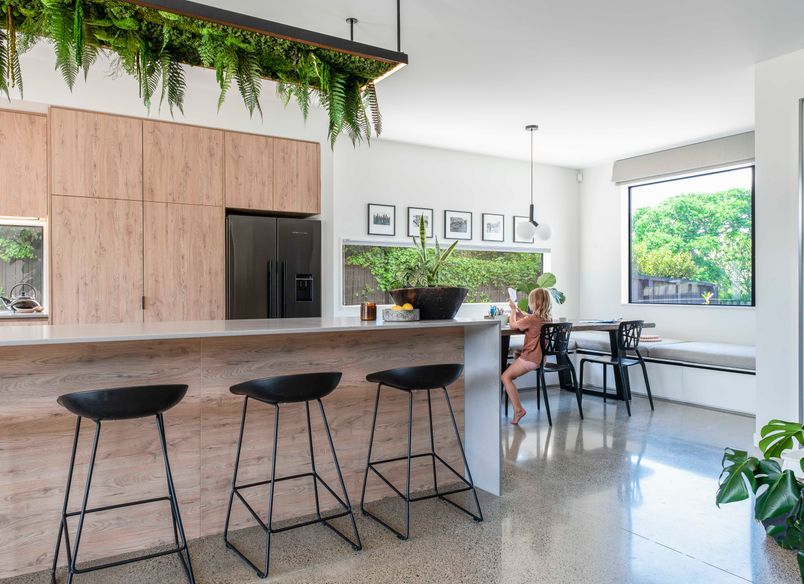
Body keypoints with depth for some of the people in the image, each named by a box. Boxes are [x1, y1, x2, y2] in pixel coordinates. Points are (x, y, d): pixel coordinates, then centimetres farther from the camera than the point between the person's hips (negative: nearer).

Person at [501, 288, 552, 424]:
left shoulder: (531, 319, -19)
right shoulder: (548, 318, 6)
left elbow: (513, 325, -3)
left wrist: (513, 310, 10)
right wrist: (517, 310, 19)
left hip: (530, 359, -10)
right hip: (541, 357, 10)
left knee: (505, 377, -9)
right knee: (515, 352, 34)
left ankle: (518, 410, -16)